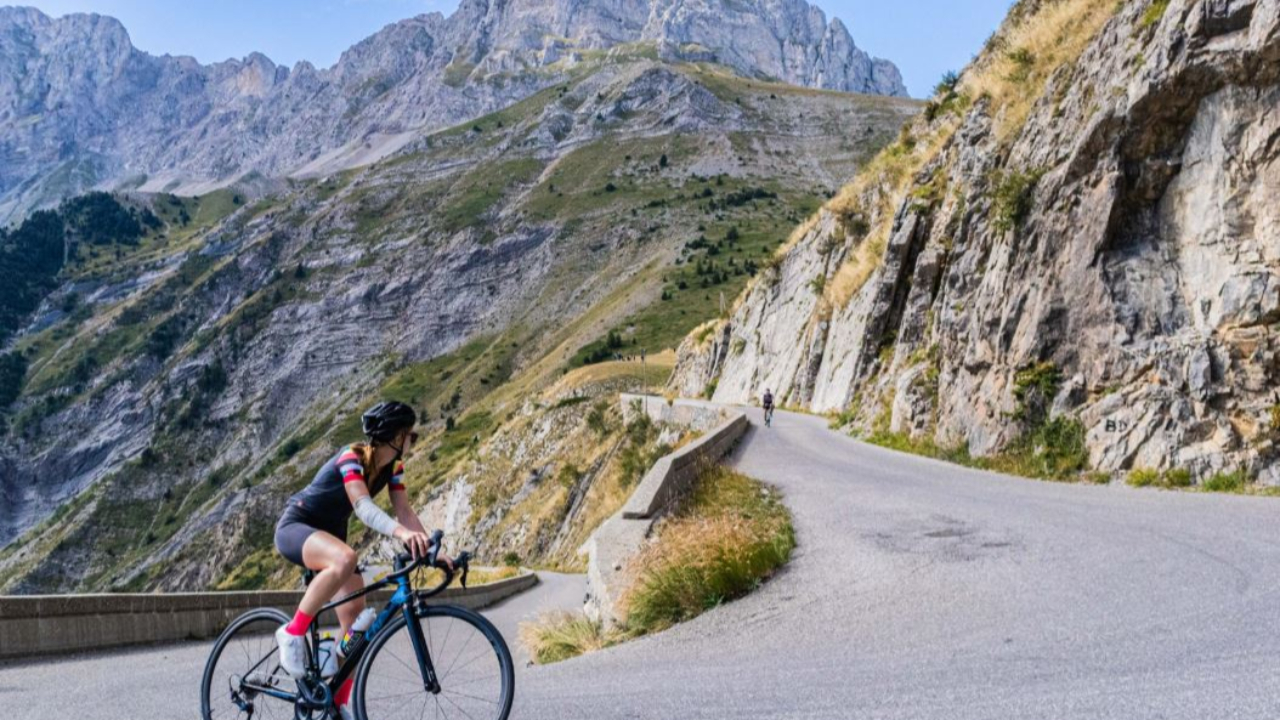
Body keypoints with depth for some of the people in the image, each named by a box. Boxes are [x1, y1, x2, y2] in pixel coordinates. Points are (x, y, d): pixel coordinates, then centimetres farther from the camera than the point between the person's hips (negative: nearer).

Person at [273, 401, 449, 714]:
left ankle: (339, 701, 9)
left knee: (355, 616, -3)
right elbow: (363, 505, -44)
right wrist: (400, 532, -61)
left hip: (330, 535, 8)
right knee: (345, 559, -40)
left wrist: (432, 549, -26)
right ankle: (293, 632, -22)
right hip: (296, 527, -8)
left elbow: (405, 512, -11)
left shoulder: (393, 466, -4)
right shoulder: (351, 456, -28)